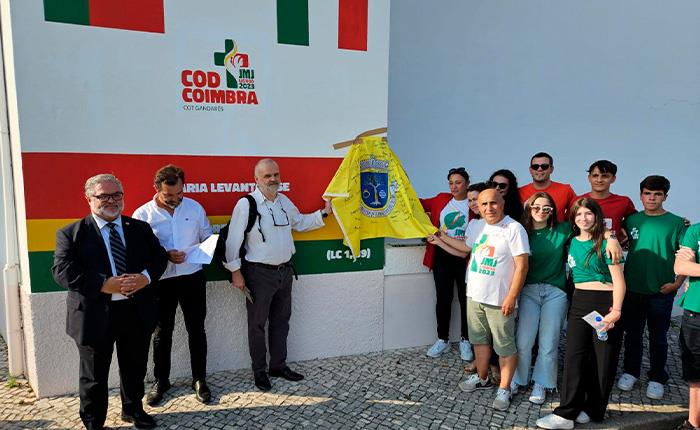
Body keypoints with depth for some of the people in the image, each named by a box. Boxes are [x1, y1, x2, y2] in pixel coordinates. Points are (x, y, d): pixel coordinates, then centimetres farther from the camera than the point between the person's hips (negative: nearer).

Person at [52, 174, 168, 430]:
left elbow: (159, 256, 5)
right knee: (94, 376, 13)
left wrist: (146, 277, -16)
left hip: (137, 312, 3)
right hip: (95, 315, -3)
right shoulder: (71, 233, -2)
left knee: (135, 369, 20)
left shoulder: (140, 228, 8)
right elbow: (63, 271, -12)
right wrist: (104, 285, -22)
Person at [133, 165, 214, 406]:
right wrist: (165, 255, -20)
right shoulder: (142, 214, -6)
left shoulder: (194, 207, 0)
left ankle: (199, 380, 27)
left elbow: (207, 237, 8)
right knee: (162, 333, 13)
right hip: (161, 281, -1)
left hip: (193, 277, 1)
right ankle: (160, 381, 32)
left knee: (196, 330, 11)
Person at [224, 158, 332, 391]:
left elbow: (300, 223, 22)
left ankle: (278, 365, 32)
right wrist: (235, 271, -13)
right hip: (259, 273, -6)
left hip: (285, 270, 7)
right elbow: (233, 239, -13)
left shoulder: (284, 201, 7)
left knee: (281, 321, 17)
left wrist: (324, 213, 15)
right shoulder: (246, 204, -14)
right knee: (257, 324, 8)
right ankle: (259, 371, 24)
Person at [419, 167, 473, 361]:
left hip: (465, 258, -3)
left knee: (465, 299, 8)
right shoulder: (442, 199, 7)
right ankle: (443, 339, 24)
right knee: (443, 299, 10)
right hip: (442, 257, 3)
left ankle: (465, 341, 25)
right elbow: (420, 203, 16)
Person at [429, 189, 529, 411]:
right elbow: (466, 246, 24)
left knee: (505, 346, 6)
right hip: (474, 295, 7)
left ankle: (504, 389, 21)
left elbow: (521, 265, -16)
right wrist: (440, 239, 26)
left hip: (500, 299, -6)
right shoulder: (475, 225, 5)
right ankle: (482, 378, 38)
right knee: (479, 339, 20)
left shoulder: (514, 228, -15)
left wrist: (512, 297, -18)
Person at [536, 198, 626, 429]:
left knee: (602, 359, 4)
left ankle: (593, 409, 19)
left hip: (605, 303, -5)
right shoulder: (573, 242, 11)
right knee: (574, 356, 0)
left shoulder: (605, 242, -6)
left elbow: (618, 280, -10)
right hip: (579, 303, 5)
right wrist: (575, 298, 11)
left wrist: (616, 310, -17)